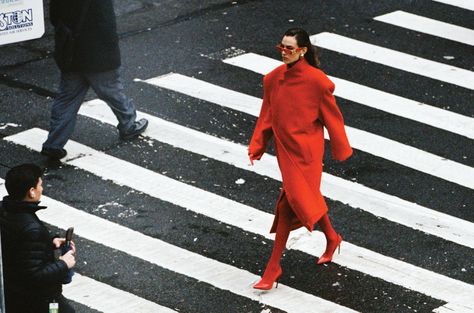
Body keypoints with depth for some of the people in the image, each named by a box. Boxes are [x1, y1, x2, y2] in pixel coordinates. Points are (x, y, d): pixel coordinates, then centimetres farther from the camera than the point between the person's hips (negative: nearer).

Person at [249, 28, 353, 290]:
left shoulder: (316, 81, -16)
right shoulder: (273, 79, 0)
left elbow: (331, 117, -7)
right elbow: (267, 116, 7)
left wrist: (341, 150, 1)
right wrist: (256, 147, 2)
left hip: (305, 149, -6)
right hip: (285, 148, 6)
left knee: (289, 204, -8)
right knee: (306, 197, 20)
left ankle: (273, 266, -3)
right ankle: (331, 239, 44)